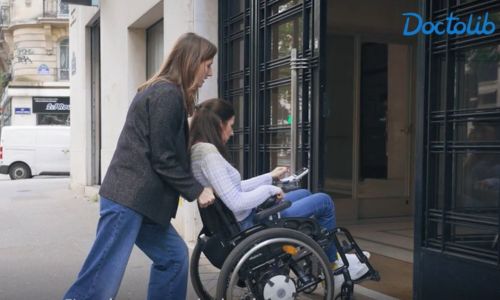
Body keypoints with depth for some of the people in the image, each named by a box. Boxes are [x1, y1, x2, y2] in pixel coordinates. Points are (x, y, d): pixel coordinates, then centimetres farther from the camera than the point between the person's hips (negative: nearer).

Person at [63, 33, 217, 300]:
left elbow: (173, 151, 21)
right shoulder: (168, 95, -13)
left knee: (173, 256, 12)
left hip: (137, 198, 10)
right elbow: (164, 159, -15)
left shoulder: (164, 92, 18)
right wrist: (196, 191, -6)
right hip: (128, 199, -10)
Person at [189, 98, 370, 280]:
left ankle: (332, 256, 35)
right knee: (324, 201, 3)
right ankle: (331, 265, 24)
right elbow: (236, 202, -29)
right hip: (250, 224, -10)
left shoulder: (198, 150, 5)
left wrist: (270, 177, 16)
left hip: (237, 222, 10)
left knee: (305, 194, 26)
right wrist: (269, 189, -14)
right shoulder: (208, 152, -25)